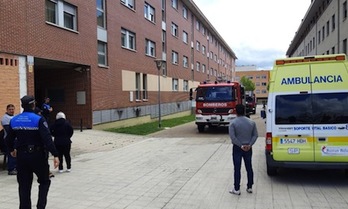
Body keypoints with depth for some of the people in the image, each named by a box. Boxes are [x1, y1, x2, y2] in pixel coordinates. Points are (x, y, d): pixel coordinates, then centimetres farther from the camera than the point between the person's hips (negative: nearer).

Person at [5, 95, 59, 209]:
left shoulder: (14, 120, 2)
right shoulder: (38, 120, -15)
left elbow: (9, 139, 12)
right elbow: (47, 139, -23)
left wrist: (11, 150, 31)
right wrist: (55, 155, -22)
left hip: (21, 156, 4)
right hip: (37, 156, -4)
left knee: (24, 185, 13)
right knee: (44, 181, 14)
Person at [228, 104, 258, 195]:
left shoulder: (233, 123, -12)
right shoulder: (251, 122, 2)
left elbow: (232, 137, -18)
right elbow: (255, 135, -1)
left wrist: (241, 145, -13)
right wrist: (249, 145, -9)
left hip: (237, 148, -4)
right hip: (248, 148, 4)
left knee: (237, 169, 3)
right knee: (249, 168, 14)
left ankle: (237, 189, 8)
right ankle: (250, 187, 23)